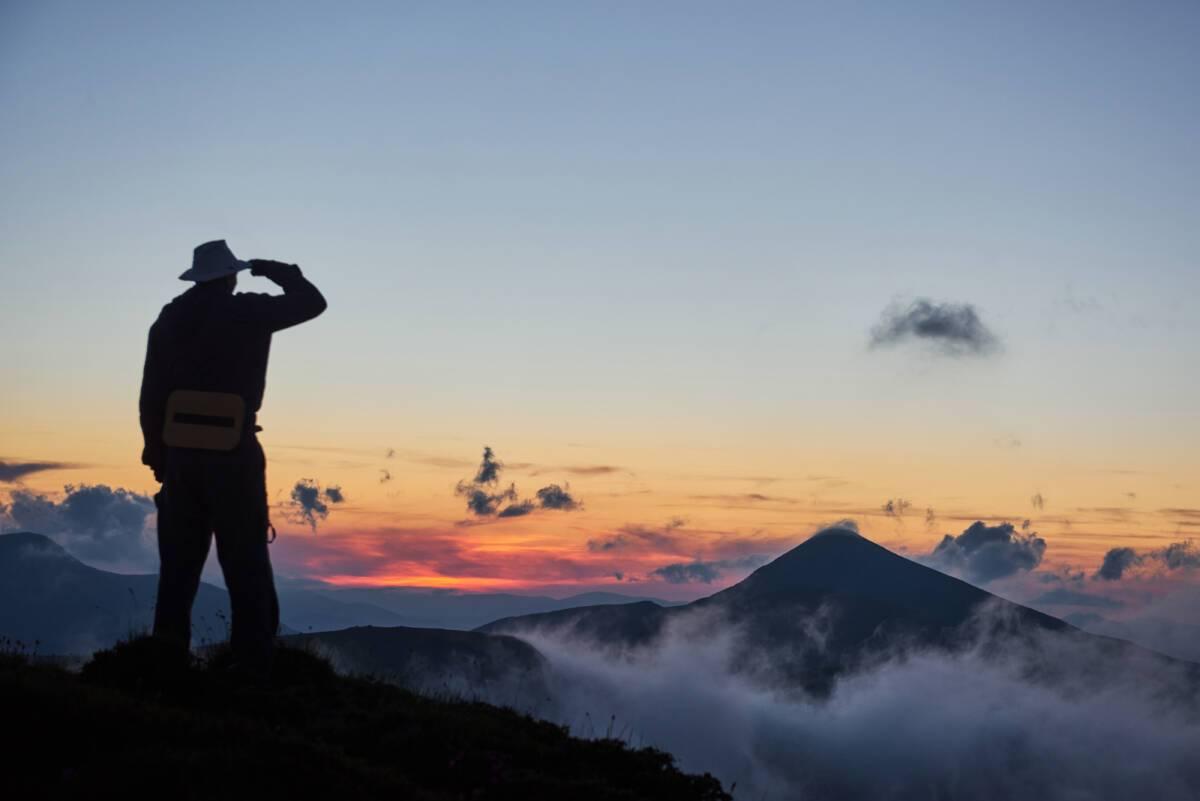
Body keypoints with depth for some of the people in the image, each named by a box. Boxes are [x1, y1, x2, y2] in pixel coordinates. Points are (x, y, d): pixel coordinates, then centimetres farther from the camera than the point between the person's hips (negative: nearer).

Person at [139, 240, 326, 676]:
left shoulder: (169, 319, 9)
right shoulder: (249, 312, -3)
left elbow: (150, 394, 8)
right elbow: (312, 302, 9)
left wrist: (157, 453, 16)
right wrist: (276, 271, 23)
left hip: (180, 451, 4)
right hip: (232, 453, -4)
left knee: (179, 562, 11)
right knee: (246, 564, 0)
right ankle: (252, 666, -2)